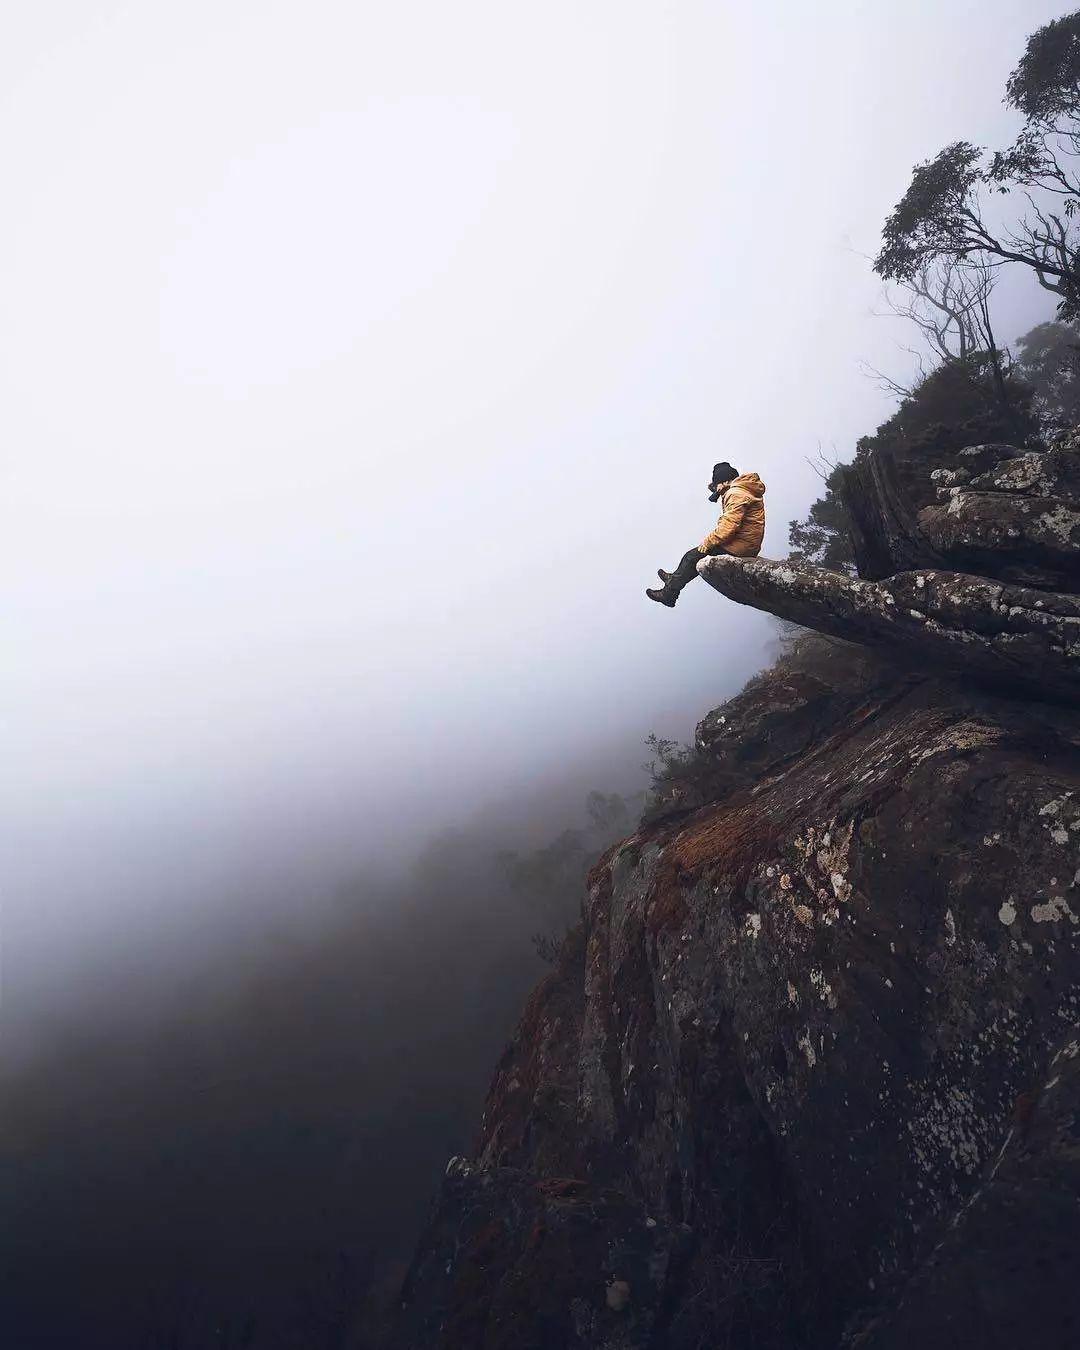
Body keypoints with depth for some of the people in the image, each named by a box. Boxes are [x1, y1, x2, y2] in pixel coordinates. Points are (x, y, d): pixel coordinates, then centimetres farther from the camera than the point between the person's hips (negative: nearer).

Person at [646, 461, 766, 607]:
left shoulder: (736, 494, -18)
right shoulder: (745, 489, 15)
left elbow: (729, 527, -25)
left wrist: (708, 541, -13)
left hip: (739, 547, -10)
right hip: (748, 545, 10)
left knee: (692, 556, -3)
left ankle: (668, 594, 4)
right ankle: (675, 578, 29)